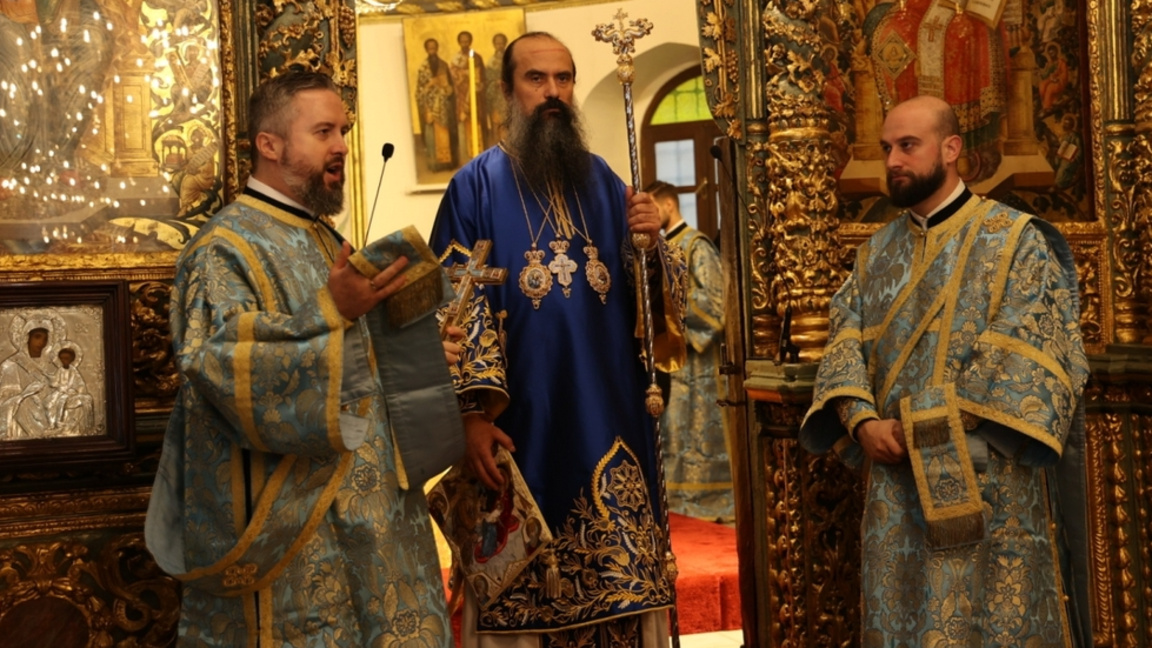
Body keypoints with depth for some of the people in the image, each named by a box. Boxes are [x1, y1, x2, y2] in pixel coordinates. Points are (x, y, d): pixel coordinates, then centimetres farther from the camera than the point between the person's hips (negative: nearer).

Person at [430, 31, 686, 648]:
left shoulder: (604, 181, 11)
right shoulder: (477, 185, -2)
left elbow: (655, 299, 10)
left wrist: (650, 244, -10)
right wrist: (472, 413, -15)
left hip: (608, 423, 4)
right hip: (519, 428, -4)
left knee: (619, 586, 6)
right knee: (522, 596, 3)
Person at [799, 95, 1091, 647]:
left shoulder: (1016, 241, -2)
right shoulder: (877, 252, 14)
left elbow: (1023, 358, -11)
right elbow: (844, 344, 6)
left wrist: (928, 429, -16)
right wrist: (861, 421, -13)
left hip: (989, 482, -4)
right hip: (895, 484, 5)